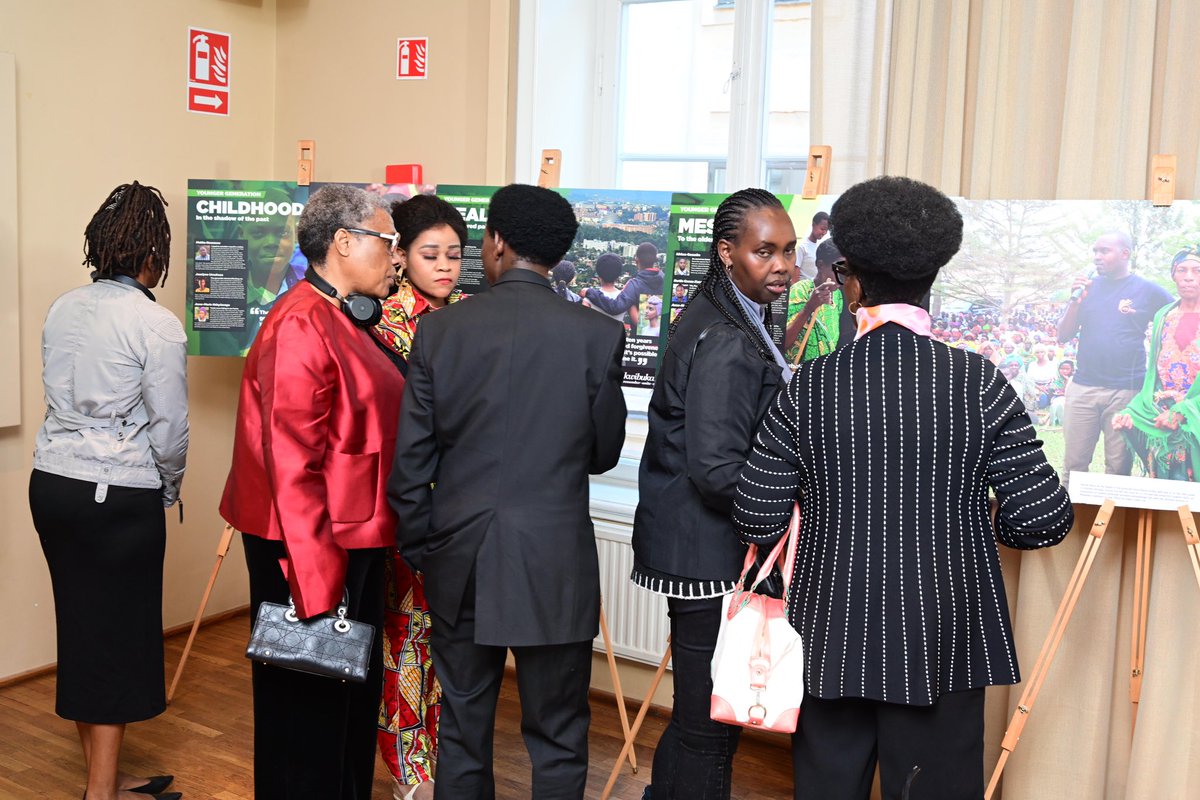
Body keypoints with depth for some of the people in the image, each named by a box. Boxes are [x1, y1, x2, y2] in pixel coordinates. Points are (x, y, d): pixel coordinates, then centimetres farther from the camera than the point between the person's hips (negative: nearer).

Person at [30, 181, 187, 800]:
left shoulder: (62, 311, 6)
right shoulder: (157, 326, -13)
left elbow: (57, 398, 12)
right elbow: (169, 430, -12)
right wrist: (169, 490, 7)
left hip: (52, 484, 7)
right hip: (121, 498, -7)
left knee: (80, 625, 15)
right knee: (119, 631, 5)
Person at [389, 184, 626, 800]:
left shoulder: (439, 330, -4)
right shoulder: (597, 335, -8)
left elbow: (410, 461, -1)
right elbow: (604, 453, 3)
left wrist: (419, 550, 12)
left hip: (461, 560, 2)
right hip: (554, 563, -2)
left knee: (462, 732, 16)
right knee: (558, 740, 11)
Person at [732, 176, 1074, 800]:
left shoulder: (809, 388, -9)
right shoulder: (978, 382, -10)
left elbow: (758, 522, -5)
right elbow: (1044, 520, -9)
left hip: (833, 639, 1)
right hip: (943, 645, 0)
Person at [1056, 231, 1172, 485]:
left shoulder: (1148, 290, 2)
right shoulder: (1087, 285, 11)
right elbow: (1063, 337, 8)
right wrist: (1076, 300, -6)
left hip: (1126, 390, -3)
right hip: (1083, 387, 3)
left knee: (1118, 468, 3)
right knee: (1074, 465, 4)